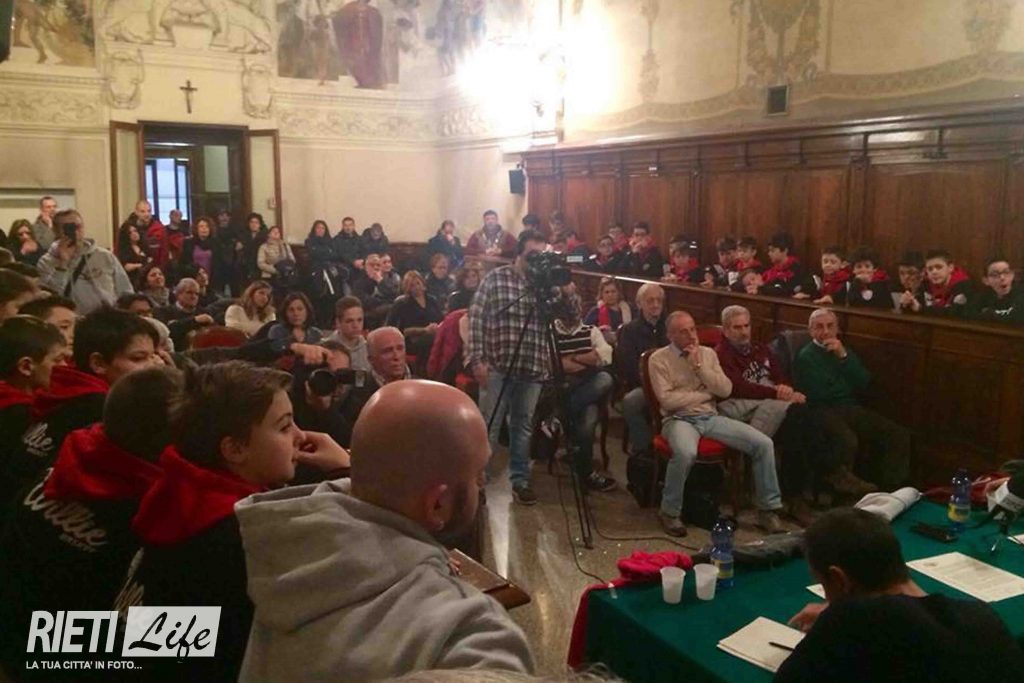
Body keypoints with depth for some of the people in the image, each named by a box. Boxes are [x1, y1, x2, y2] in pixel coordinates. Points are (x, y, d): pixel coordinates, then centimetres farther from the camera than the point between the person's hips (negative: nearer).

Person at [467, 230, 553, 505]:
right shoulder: (495, 278, -3)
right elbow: (476, 318, -6)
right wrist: (477, 359, -12)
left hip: (532, 369, 4)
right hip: (498, 366, -3)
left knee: (524, 426, 13)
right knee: (488, 425, 3)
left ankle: (520, 480, 24)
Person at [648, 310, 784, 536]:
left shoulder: (708, 353, 13)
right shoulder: (659, 359, -1)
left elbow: (726, 390, 2)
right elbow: (667, 399, -13)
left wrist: (699, 366, -8)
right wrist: (706, 393, -3)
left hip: (711, 417, 5)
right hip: (680, 419, -5)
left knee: (763, 443, -11)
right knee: (686, 453, -39)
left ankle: (768, 509, 4)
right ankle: (669, 513, -15)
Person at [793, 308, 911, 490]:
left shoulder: (844, 351, 22)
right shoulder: (806, 356, 1)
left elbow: (864, 384, 6)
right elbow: (817, 393, -13)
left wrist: (844, 357, -6)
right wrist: (847, 389, 4)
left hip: (852, 409, 7)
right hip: (824, 412, -7)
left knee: (900, 435, -14)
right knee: (848, 441, -38)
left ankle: (890, 488, -8)